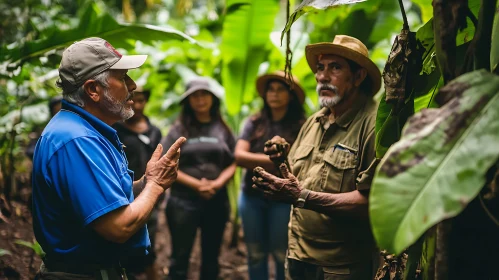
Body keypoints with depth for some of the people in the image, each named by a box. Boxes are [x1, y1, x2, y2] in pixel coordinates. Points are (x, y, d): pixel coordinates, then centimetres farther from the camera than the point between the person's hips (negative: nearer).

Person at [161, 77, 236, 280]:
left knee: (211, 258, 13)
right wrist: (196, 184, -13)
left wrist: (217, 184, -12)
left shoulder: (222, 130, 7)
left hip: (217, 200, 3)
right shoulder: (179, 129, 1)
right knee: (180, 257, 4)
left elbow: (233, 164, 6)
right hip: (183, 200, -2)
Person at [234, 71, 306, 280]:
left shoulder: (301, 126, -6)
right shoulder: (254, 123, 4)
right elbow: (239, 156, -5)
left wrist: (256, 162, -12)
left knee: (282, 255, 7)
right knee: (255, 255, 14)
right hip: (252, 196, 3)